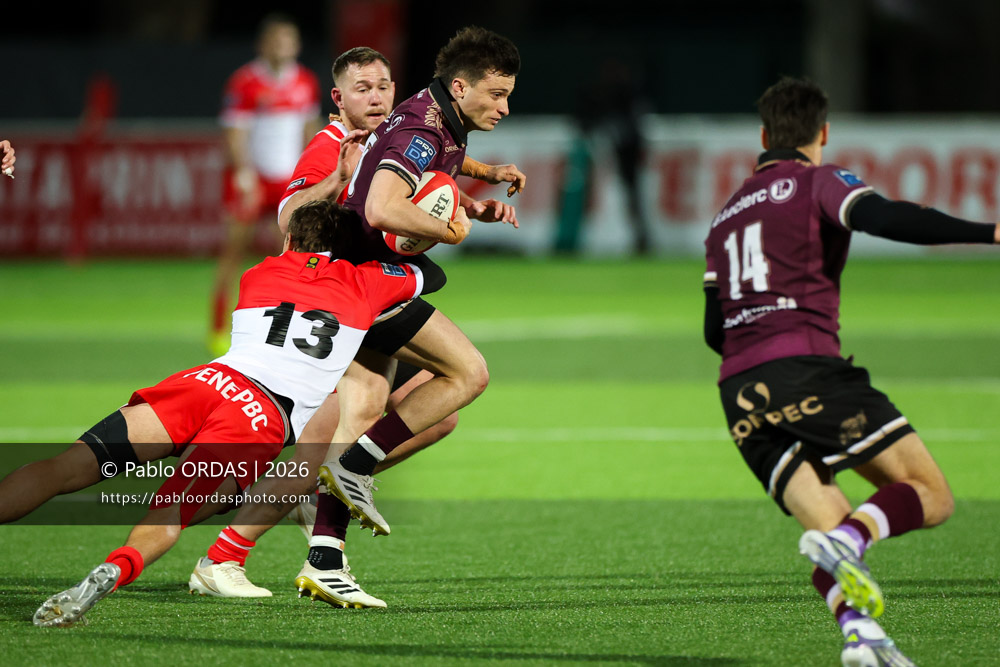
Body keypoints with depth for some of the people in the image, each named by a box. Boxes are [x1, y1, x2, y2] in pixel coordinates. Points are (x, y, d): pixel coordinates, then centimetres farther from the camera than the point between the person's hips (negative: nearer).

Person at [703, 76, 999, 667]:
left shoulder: (727, 215, 26)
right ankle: (847, 539, -32)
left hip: (741, 395, 6)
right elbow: (883, 218, -14)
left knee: (830, 524, 5)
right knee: (931, 495, -3)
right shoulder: (818, 181, 8)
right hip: (807, 366, -6)